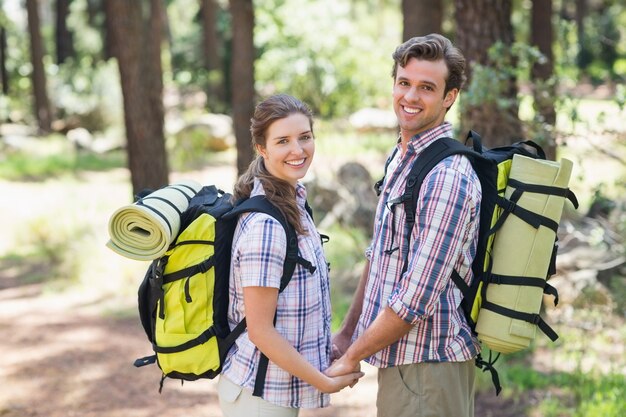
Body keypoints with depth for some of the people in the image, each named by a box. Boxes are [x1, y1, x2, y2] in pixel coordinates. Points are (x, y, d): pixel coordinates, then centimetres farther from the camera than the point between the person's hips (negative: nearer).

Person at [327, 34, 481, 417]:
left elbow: (417, 299, -22)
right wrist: (347, 332, 16)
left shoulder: (448, 177, -21)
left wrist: (352, 356, -12)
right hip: (402, 357, 9)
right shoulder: (400, 159, 10)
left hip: (427, 362, -9)